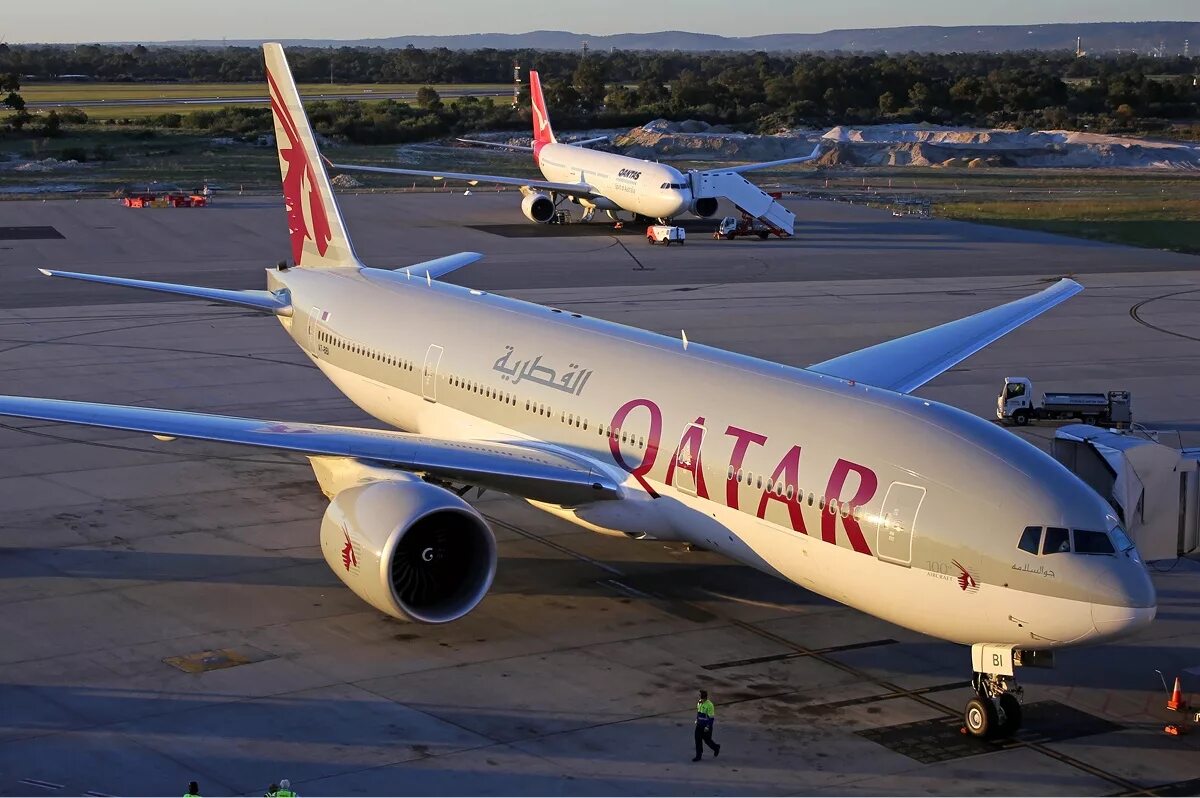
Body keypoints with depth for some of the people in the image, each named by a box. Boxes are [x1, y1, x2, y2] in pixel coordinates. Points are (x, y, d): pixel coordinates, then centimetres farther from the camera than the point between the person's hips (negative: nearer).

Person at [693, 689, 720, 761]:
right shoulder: (699, 703, 1)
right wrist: (697, 720, 19)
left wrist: (708, 727, -21)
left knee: (707, 740, 7)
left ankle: (716, 748, 36)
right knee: (698, 740, 4)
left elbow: (711, 717, -20)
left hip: (706, 726, -7)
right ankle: (698, 756, 12)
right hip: (699, 725, 7)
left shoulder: (709, 705, -22)